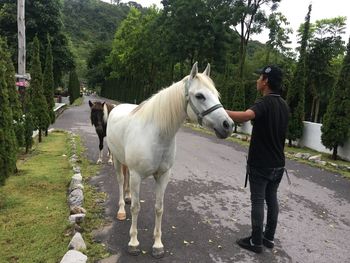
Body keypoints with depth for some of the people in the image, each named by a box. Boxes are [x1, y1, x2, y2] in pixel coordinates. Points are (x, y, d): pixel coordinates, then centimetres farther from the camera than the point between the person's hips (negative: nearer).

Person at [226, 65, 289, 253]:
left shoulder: (264, 103, -19)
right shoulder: (284, 106, 9)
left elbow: (245, 116, -42)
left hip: (260, 164, -8)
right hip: (278, 164, 8)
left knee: (258, 202, 3)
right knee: (272, 199, 16)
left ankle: (256, 242, 16)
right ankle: (269, 238, 29)